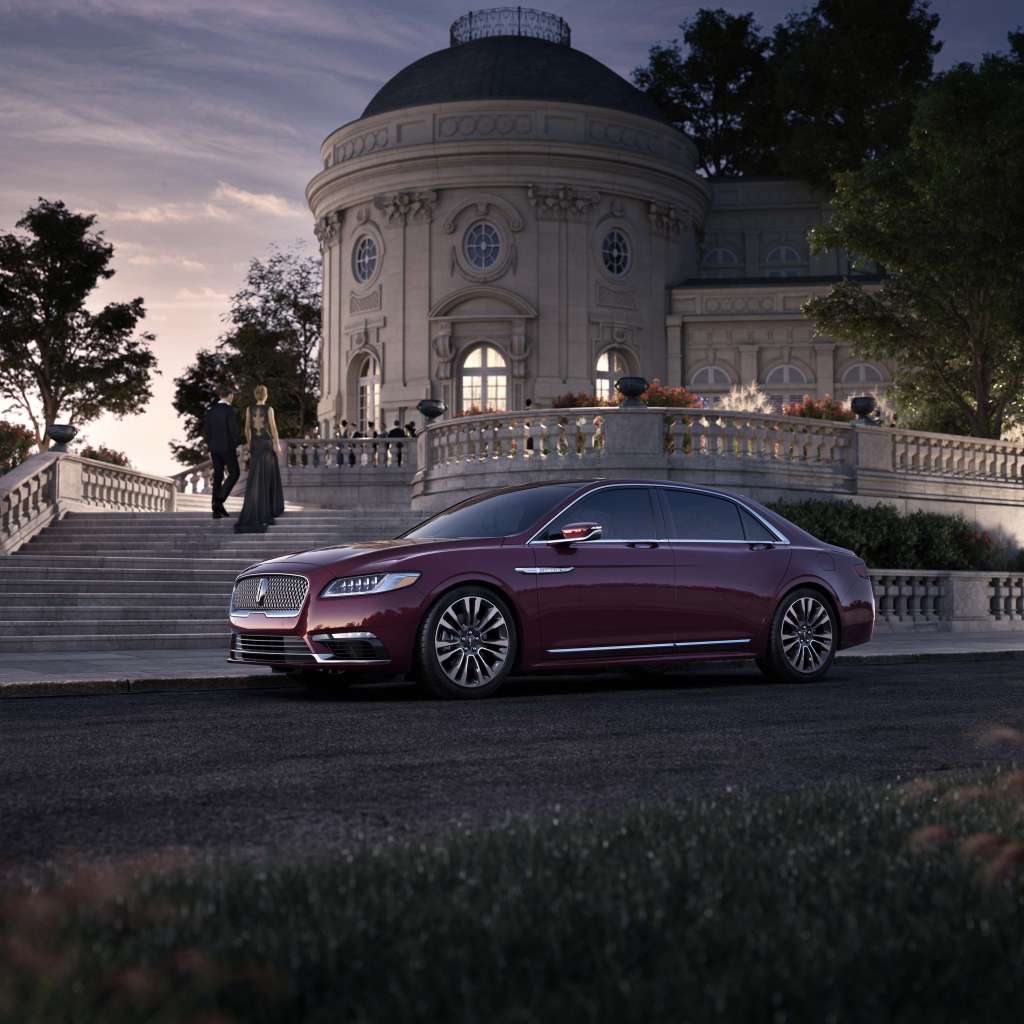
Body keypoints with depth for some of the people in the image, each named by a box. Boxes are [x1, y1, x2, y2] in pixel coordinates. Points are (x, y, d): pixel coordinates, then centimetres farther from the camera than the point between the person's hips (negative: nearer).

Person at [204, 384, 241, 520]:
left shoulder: (211, 411, 8)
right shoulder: (229, 410, -11)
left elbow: (208, 431, 10)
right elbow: (233, 429, -16)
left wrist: (210, 449, 16)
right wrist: (238, 446, -7)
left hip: (214, 447, 6)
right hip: (227, 447, -6)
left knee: (218, 476, 7)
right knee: (234, 474, 6)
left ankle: (216, 511, 3)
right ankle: (219, 500, -11)